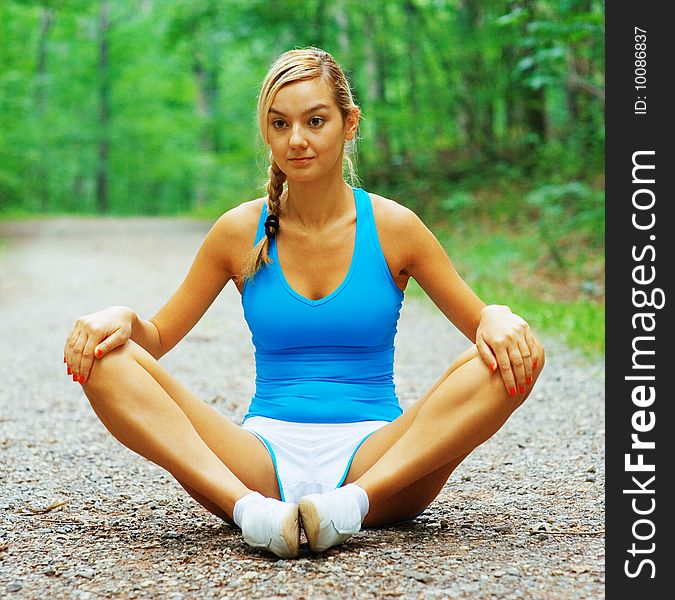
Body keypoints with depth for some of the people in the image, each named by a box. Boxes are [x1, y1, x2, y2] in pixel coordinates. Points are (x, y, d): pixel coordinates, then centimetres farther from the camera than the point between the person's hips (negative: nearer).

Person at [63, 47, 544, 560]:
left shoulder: (392, 227, 3)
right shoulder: (241, 231, 7)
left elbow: (480, 320, 9)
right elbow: (158, 338, 14)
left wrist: (500, 320, -15)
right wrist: (122, 319, -9)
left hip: (376, 457, -1)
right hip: (266, 454, 1)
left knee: (517, 359, -25)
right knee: (107, 361, -20)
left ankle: (355, 501, -38)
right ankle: (248, 507, -39)